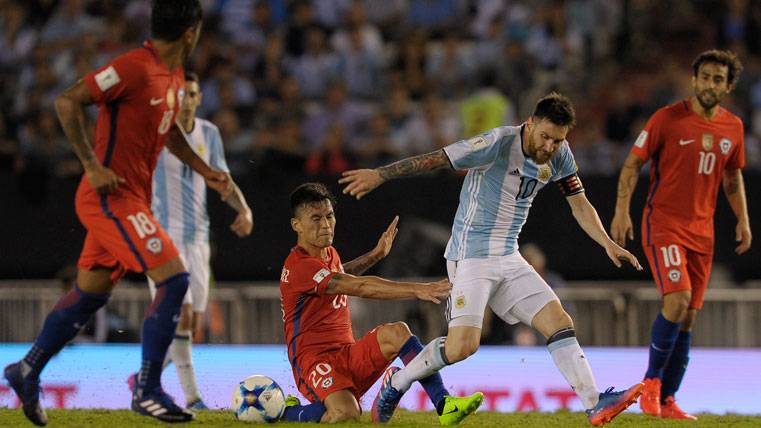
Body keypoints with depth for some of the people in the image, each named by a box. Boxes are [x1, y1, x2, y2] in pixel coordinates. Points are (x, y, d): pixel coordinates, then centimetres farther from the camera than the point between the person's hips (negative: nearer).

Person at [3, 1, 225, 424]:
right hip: (111, 196, -10)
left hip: (131, 199, 10)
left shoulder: (175, 76, 11)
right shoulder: (135, 67, -18)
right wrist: (92, 165, -23)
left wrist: (205, 171, 21)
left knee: (91, 292, 16)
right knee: (174, 280, -14)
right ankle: (148, 391, -8)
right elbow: (67, 102, -20)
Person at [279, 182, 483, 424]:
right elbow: (362, 288, -28)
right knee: (346, 414, -35)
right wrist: (417, 290, -35)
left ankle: (444, 405, -28)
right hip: (314, 359, -8)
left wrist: (376, 255, 32)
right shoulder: (300, 266, -18)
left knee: (397, 332, -20)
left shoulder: (328, 254, 15)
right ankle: (287, 412, -3)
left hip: (347, 355, 8)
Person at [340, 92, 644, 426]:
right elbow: (435, 159, -18)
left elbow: (579, 204, 13)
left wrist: (608, 244, -1)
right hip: (470, 257, -7)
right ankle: (397, 384, 6)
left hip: (509, 260, 7)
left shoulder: (560, 155, 3)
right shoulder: (499, 144, -19)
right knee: (462, 346, -17)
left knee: (559, 323, -5)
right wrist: (379, 175, -18)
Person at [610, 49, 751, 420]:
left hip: (702, 231, 5)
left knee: (687, 319, 4)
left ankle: (666, 400, 11)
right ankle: (652, 379, -5)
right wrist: (622, 209, -13)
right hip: (663, 223, -5)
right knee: (678, 298, -22)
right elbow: (633, 163, -4)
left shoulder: (733, 127, 7)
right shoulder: (668, 118, -8)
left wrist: (742, 219, 12)